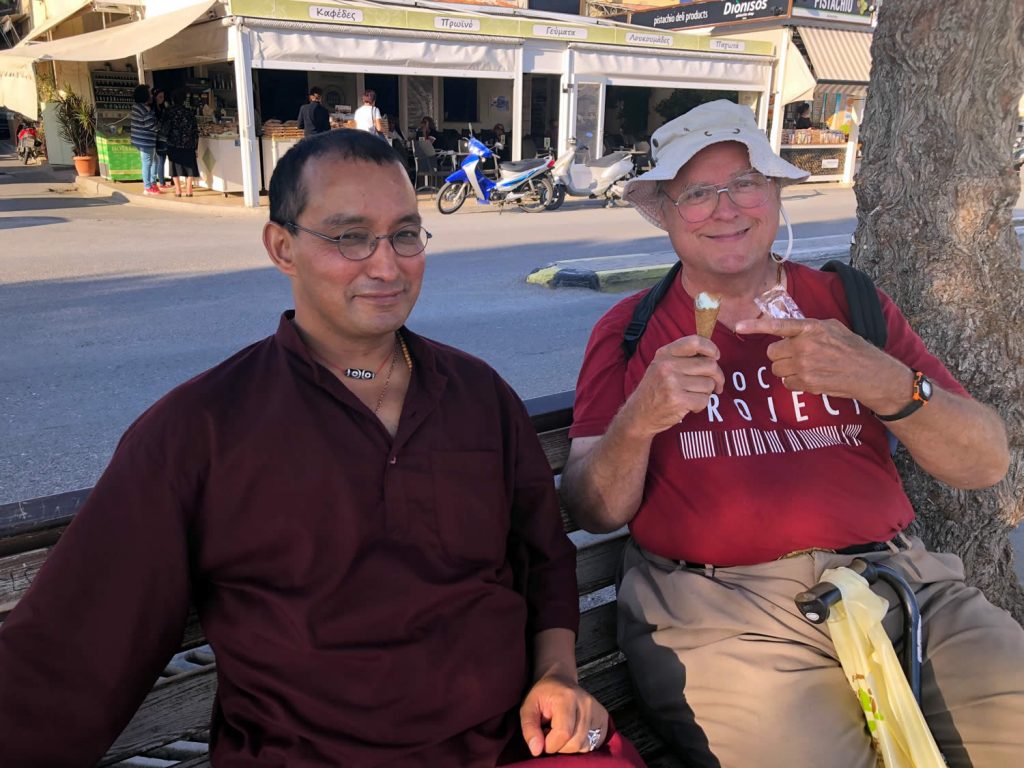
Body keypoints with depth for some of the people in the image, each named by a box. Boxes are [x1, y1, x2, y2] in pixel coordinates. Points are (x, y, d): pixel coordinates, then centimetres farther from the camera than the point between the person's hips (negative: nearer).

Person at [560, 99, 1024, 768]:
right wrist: (638, 421, -20)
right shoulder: (632, 330, 6)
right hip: (719, 607, -2)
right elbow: (593, 512, 0)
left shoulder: (850, 303, 11)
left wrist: (886, 384, -15)